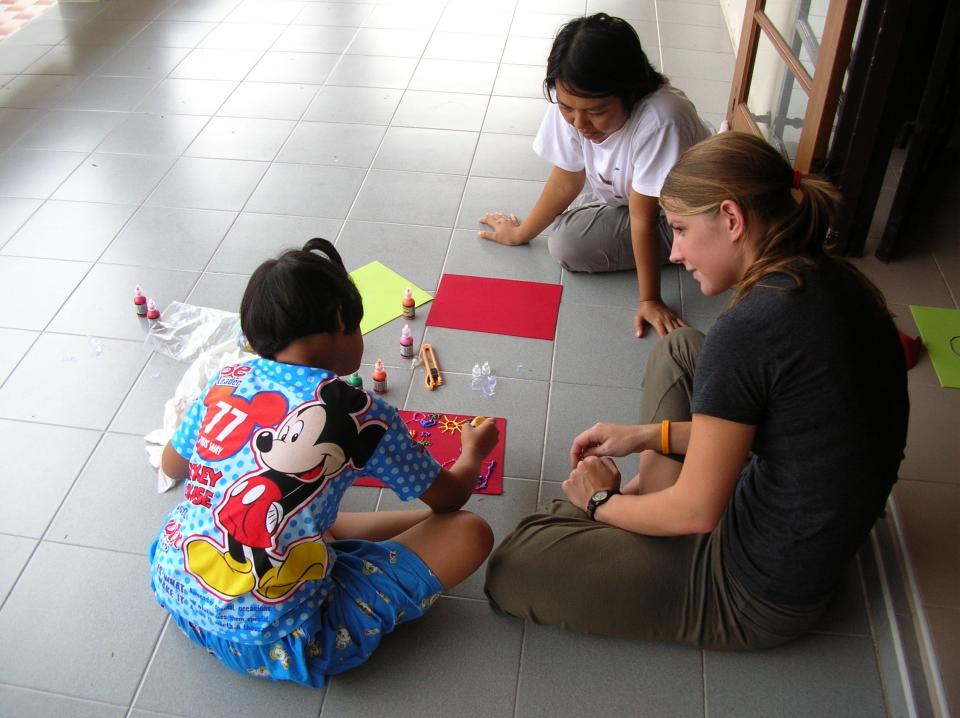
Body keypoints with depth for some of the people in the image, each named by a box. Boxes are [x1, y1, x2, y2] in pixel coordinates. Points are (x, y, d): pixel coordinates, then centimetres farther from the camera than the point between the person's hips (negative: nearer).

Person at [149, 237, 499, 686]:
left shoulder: (227, 382, 1)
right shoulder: (363, 416, -12)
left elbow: (172, 466, 20)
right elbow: (449, 497, 4)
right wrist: (473, 451, 26)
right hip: (271, 640, -6)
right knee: (470, 533, -4)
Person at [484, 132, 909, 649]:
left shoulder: (749, 330, -28)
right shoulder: (834, 281, -2)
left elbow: (696, 511, -21)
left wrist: (600, 501, -2)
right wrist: (646, 435, 7)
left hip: (760, 596, -8)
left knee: (511, 569, -12)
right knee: (679, 349, 19)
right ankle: (651, 491, 16)